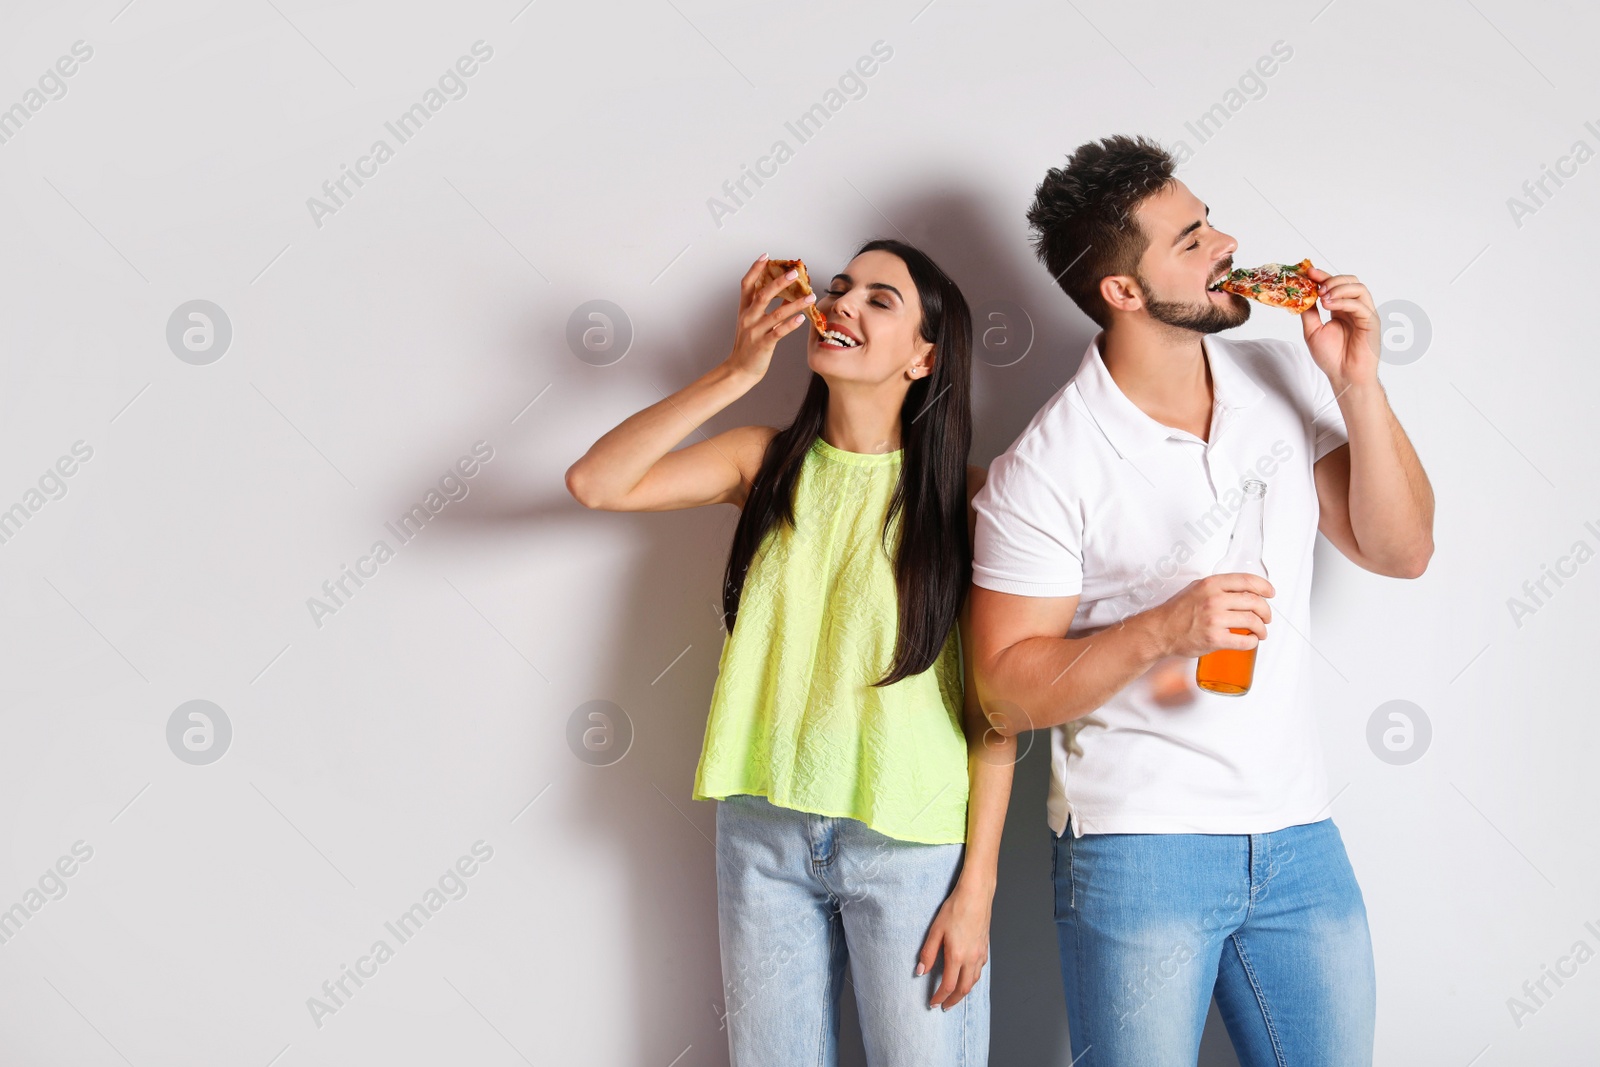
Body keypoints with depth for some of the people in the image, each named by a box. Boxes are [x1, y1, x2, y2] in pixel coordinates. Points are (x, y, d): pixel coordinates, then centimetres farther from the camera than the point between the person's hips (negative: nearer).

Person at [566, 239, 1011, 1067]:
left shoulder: (961, 496, -6)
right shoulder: (767, 461, 3)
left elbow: (995, 705, -6)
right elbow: (595, 483, -10)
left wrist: (977, 886, -9)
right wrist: (736, 373, -14)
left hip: (910, 843, -3)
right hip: (765, 829, 3)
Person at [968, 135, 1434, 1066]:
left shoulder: (1285, 381, 4)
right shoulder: (1047, 468, -12)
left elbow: (1400, 551, 2)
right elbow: (1007, 691, -10)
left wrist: (1357, 385, -9)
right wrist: (1161, 631, -24)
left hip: (1300, 839, 5)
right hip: (1139, 849, -5)